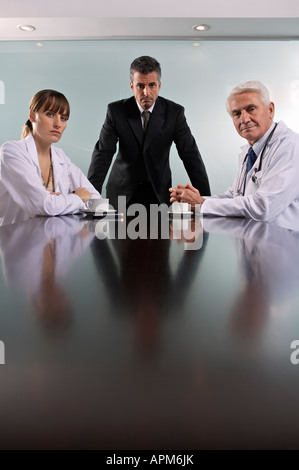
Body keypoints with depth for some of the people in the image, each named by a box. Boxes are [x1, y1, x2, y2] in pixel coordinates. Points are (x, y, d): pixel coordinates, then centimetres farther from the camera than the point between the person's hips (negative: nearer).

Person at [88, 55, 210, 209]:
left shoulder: (174, 112, -7)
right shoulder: (116, 110, -8)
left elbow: (191, 156, -8)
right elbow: (102, 154, -11)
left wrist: (205, 198, -13)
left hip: (159, 192, 0)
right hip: (123, 191, 0)